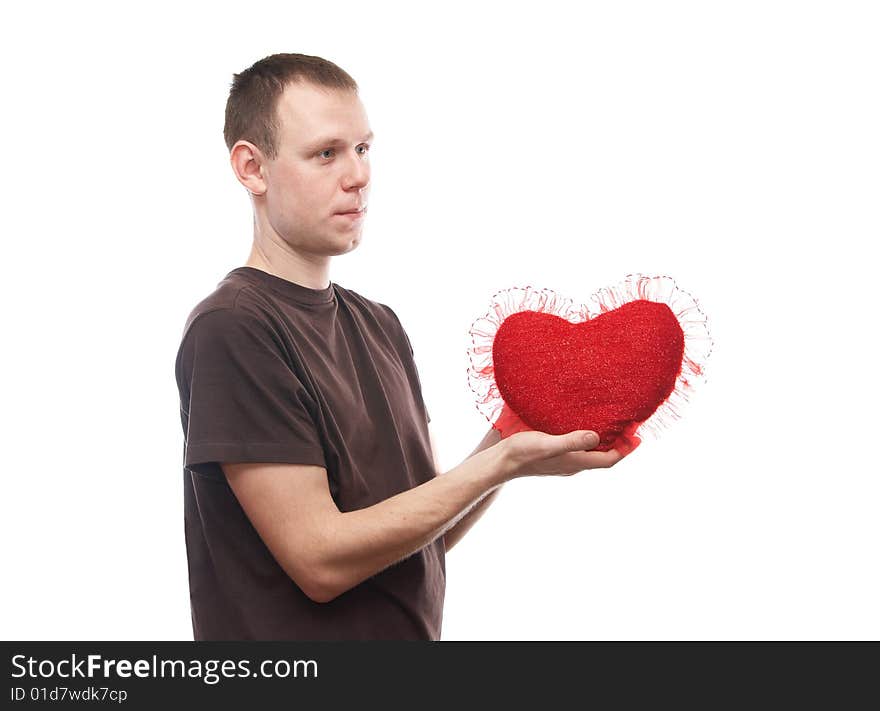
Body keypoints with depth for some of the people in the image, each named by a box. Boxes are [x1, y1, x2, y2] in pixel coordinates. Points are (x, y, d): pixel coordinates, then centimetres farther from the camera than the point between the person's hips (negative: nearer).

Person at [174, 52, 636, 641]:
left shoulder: (380, 325, 6)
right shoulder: (231, 328, -19)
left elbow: (429, 531, 3)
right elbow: (322, 559, -22)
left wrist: (504, 439, -13)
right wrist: (502, 461, -22)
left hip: (414, 631, 7)